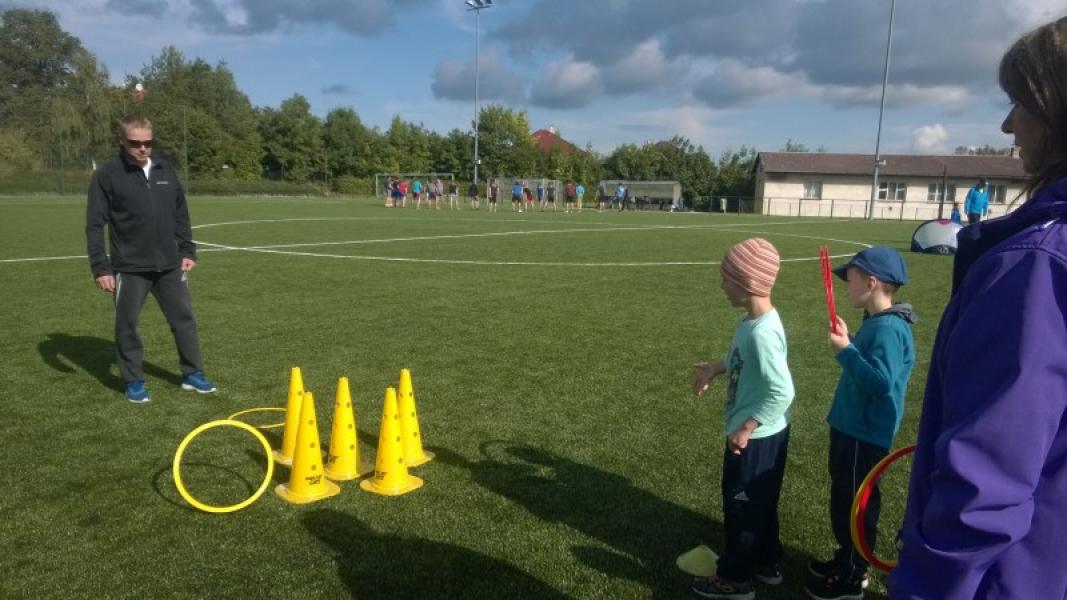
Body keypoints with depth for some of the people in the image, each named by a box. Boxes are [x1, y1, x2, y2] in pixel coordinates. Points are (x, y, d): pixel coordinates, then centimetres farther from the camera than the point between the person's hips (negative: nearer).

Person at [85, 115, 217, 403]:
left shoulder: (166, 170, 6)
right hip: (128, 268, -4)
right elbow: (95, 225, -7)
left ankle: (193, 374, 21)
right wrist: (100, 267, -12)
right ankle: (134, 381, 21)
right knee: (127, 325, 6)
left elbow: (181, 215, 14)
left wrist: (187, 250, 9)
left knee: (184, 318, 9)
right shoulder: (107, 175, -7)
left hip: (169, 265, 4)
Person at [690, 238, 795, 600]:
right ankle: (765, 563, 44)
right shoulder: (754, 321, 0)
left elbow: (782, 392, -30)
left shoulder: (762, 333, -29)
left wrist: (745, 429, -25)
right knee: (759, 503, 25)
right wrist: (715, 368, 4)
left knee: (741, 505, 9)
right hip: (765, 435, 9)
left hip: (756, 438, -9)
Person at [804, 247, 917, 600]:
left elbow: (880, 382, -33)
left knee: (853, 503, 5)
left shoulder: (888, 329, -24)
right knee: (845, 498, 21)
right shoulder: (875, 322, 8)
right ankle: (848, 562, 38)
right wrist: (847, 344, 10)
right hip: (853, 427, 10)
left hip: (865, 434, -10)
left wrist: (845, 352, -28)